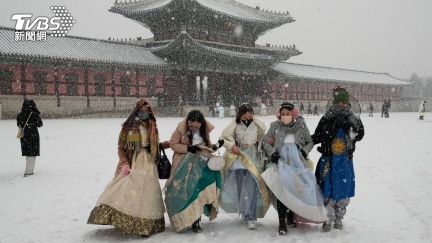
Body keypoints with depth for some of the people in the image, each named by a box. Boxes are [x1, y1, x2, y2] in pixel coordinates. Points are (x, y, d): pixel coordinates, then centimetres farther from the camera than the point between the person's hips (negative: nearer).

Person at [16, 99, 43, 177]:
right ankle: (28, 171, -3)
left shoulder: (19, 115, -1)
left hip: (23, 136, 5)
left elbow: (18, 124, 10)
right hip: (33, 136, -5)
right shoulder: (34, 115, -15)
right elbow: (40, 124, -6)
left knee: (27, 153, 18)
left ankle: (30, 169, 30)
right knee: (32, 154, 2)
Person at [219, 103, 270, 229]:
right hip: (238, 160, 2)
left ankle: (250, 217, -6)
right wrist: (232, 146, -15)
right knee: (240, 188, 9)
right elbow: (223, 137, 1)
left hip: (253, 160, -1)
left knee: (251, 188, -10)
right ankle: (244, 212, 24)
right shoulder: (234, 125, -3)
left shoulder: (259, 125, -3)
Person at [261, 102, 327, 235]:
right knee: (281, 191, -13)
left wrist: (304, 151, -6)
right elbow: (265, 141, 10)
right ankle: (282, 223, -8)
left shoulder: (301, 126, 1)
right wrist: (272, 153, -4)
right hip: (281, 163, -1)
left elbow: (310, 142, 12)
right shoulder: (275, 126, 2)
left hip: (298, 164, 1)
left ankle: (291, 216, 29)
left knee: (296, 190, 6)